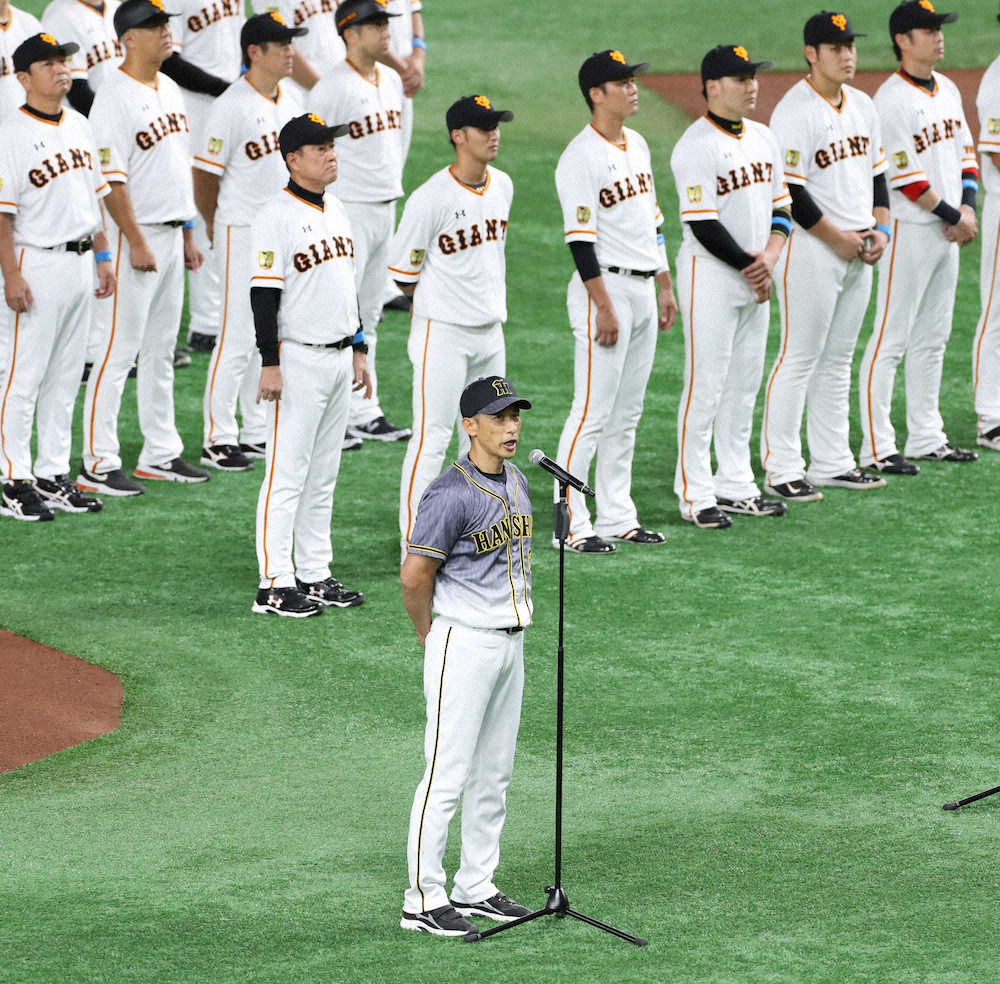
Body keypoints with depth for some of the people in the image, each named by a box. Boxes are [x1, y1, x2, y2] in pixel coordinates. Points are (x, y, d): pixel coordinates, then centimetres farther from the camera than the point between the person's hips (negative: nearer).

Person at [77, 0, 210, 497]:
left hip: (171, 233, 9)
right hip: (136, 233, -9)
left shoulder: (169, 89, 12)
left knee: (161, 350, 15)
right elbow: (110, 178, -20)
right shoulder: (115, 96, -16)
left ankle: (160, 453, 23)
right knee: (119, 350, -7)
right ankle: (97, 465, -4)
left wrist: (188, 235, 18)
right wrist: (137, 242, -21)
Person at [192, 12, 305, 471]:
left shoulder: (290, 102, 9)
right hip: (242, 233, -8)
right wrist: (217, 227, 2)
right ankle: (218, 439, 0)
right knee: (237, 337, -6)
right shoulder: (232, 106, -15)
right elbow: (205, 175, -11)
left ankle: (258, 432, 21)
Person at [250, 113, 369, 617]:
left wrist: (359, 349, 19)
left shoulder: (335, 210, 13)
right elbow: (264, 294, -16)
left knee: (323, 474, 13)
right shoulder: (275, 216, -13)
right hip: (298, 359, -8)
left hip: (339, 359, 8)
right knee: (287, 473, -6)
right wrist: (270, 364, -20)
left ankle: (314, 575, 19)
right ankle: (275, 584, -4)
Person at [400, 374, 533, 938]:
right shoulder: (453, 494, -18)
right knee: (449, 775, -7)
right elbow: (415, 575, -17)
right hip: (464, 646, -9)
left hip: (511, 644, 9)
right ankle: (425, 900, -3)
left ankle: (476, 888, 23)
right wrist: (429, 633, -2)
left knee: (495, 774, 14)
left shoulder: (517, 483, 10)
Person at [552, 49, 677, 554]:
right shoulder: (581, 156, -14)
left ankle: (616, 517, 18)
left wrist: (665, 286, 18)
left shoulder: (637, 145, 13)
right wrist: (604, 307, -21)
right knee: (592, 412, -8)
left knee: (627, 413, 12)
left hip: (644, 289, 9)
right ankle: (572, 526, -5)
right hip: (605, 287, -9)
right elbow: (580, 239, -18)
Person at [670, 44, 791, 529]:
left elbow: (780, 207, 13)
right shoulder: (696, 146, -15)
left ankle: (735, 486, 21)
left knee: (745, 383, 12)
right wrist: (749, 267, -13)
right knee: (705, 384, -5)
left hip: (755, 278, 8)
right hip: (710, 275, -8)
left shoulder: (762, 138, 10)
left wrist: (770, 257, -5)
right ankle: (695, 495, 0)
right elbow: (703, 224, -19)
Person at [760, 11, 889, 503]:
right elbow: (789, 191, -19)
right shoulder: (795, 112, -15)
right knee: (799, 358, -5)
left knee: (838, 360, 13)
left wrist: (880, 228, 5)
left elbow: (876, 172, 19)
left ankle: (832, 462, 20)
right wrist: (838, 238, -15)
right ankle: (781, 470, -1)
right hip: (809, 247, -8)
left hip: (858, 249, 8)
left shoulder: (863, 106, 12)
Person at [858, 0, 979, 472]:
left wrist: (967, 207, 1)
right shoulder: (891, 100, -16)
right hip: (909, 230, -8)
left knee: (933, 338, 14)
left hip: (948, 230, 8)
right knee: (891, 339, -5)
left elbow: (965, 151, 16)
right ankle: (877, 447, -4)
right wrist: (953, 217, -12)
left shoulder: (947, 89, 11)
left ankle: (926, 437, 22)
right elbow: (906, 177, -18)